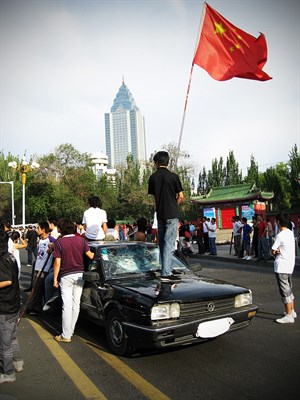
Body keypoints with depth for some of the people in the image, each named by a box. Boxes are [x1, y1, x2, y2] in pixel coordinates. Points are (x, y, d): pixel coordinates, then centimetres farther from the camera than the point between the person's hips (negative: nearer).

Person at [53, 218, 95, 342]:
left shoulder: (59, 242, -9)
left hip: (66, 276, -4)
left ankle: (66, 335, 4)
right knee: (76, 304, 11)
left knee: (67, 306, -1)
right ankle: (71, 331, 22)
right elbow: (90, 256, -4)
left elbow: (57, 263, -10)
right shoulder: (81, 240, 0)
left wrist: (55, 279, -2)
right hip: (79, 275, 4)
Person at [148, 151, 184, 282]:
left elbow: (153, 196, 8)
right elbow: (181, 196, -4)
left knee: (162, 242, 13)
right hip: (172, 214, -4)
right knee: (169, 243, -5)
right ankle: (166, 273, -8)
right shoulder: (173, 176, -6)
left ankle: (166, 270, 21)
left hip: (160, 214, 4)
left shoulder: (153, 177, 4)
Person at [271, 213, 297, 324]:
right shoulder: (290, 233, 8)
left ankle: (289, 316, 2)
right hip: (290, 265, 9)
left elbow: (273, 251, -14)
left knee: (285, 291, -3)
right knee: (289, 290, 20)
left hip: (281, 267, -9)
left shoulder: (280, 235, -19)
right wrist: (279, 251, -7)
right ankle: (292, 311, 31)